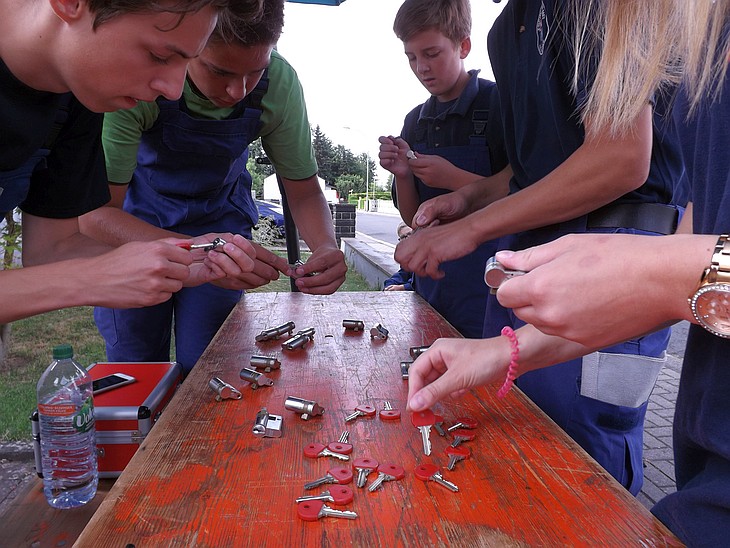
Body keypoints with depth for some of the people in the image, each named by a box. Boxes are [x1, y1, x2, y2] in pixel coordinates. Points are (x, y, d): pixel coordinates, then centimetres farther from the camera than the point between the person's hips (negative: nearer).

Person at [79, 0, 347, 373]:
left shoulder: (279, 82, -23)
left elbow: (305, 192, -13)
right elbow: (95, 215, -33)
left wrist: (326, 247, -35)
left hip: (219, 217, 2)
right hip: (136, 219, -1)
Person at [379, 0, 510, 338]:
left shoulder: (498, 104, -6)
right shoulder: (415, 121, 11)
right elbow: (413, 218, 12)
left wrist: (454, 178, -18)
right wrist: (402, 174, -6)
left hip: (485, 284, -5)